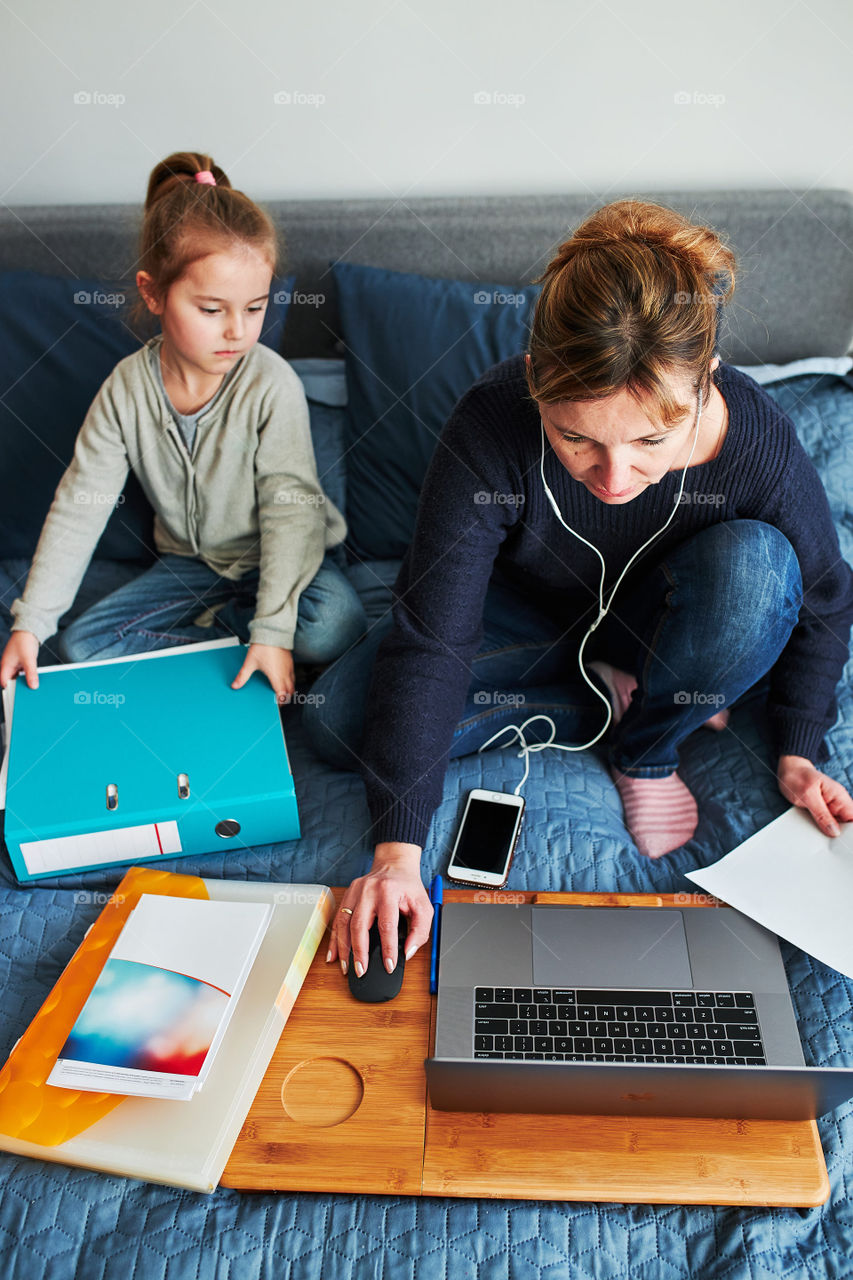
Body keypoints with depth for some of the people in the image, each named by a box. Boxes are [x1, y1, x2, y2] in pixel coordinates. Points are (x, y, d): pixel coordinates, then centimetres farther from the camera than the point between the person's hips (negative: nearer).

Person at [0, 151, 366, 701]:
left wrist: (273, 630, -31)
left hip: (276, 556, -3)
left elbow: (289, 508, -22)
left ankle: (208, 623, -8)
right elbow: (79, 506, -8)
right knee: (81, 645, -11)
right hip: (189, 561, 3)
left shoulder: (272, 384, -21)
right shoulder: (127, 388, -12)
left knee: (335, 626, -32)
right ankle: (231, 629, -10)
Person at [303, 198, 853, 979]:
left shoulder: (760, 445, -31)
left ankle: (648, 747, -6)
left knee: (752, 563, -34)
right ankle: (612, 697, -5)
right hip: (531, 616, 1)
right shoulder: (491, 428, -34)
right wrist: (398, 852, -37)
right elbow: (431, 641, -34)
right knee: (343, 722, -16)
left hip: (653, 624, 0)